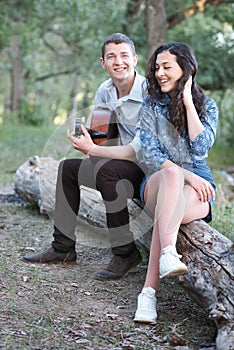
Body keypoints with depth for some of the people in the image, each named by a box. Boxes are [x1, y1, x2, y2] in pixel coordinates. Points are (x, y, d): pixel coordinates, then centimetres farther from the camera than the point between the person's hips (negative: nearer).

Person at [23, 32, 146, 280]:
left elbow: (140, 151, -27)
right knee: (68, 168, 8)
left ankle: (125, 253, -22)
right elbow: (95, 137, 13)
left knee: (106, 169, -33)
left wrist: (93, 150, -24)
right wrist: (85, 139, -10)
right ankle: (63, 247, 13)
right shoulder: (104, 92, 3)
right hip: (123, 167, 9)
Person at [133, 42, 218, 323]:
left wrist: (188, 101, -7)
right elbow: (151, 155, -3)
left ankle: (149, 292, -46)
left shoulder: (207, 106, 8)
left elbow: (201, 147, -10)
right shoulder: (151, 105, 8)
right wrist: (185, 175, -19)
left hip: (197, 184, 0)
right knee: (172, 175, -38)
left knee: (176, 201, -37)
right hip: (158, 180, 0)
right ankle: (168, 255, -56)